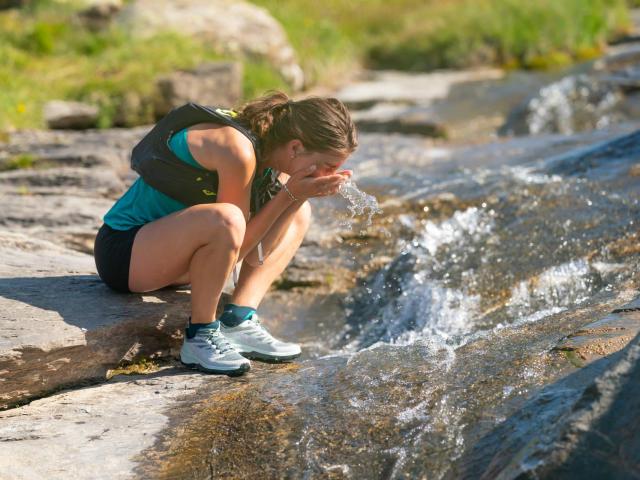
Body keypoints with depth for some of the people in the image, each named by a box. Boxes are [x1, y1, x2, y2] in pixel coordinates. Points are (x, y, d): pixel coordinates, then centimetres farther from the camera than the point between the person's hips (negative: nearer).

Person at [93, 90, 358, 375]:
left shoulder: (270, 146, 0)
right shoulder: (239, 151, -27)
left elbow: (260, 248, -1)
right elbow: (237, 247, -22)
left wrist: (301, 194, -11)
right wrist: (290, 194, -24)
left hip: (170, 253, 10)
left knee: (299, 213, 9)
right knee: (225, 218, -39)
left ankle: (237, 322, -6)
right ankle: (200, 337, -18)